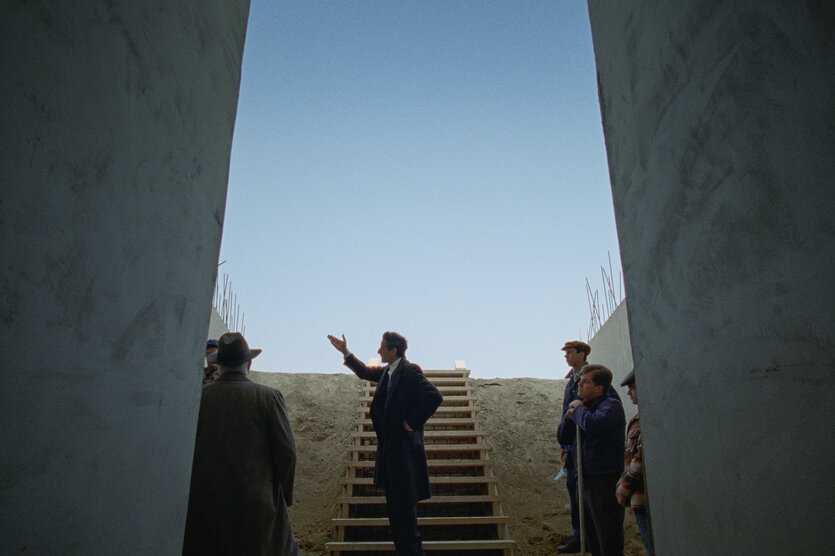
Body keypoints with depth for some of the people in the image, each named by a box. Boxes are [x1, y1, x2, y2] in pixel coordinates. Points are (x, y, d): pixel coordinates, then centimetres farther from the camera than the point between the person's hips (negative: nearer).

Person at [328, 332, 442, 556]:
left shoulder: (410, 371, -16)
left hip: (404, 444, -9)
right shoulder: (387, 372, 12)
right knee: (394, 501, 16)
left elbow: (434, 397, -25)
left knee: (404, 501, -3)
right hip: (389, 445, 9)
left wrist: (412, 423, -19)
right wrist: (345, 352, 25)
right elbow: (365, 372, 30)